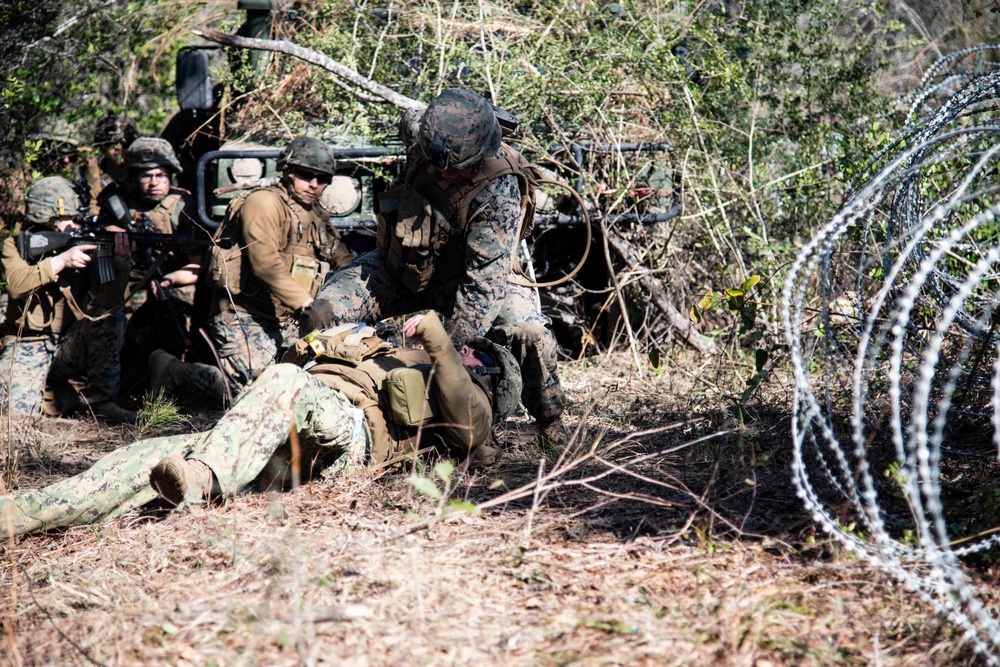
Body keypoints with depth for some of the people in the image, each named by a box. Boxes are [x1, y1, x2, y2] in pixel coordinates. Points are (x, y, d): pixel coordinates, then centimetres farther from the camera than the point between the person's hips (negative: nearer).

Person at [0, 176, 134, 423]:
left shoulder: (84, 243, -3)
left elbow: (107, 300, -16)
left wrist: (119, 261, -32)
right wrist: (61, 261, -31)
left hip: (71, 346, 3)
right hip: (28, 345, -2)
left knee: (111, 316, -24)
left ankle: (100, 400, -15)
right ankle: (55, 391, 6)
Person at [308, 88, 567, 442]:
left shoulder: (499, 190, -32)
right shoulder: (421, 149, -21)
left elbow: (484, 278, -36)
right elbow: (410, 122, 9)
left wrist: (456, 348, -41)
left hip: (455, 277, -3)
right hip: (398, 267, 4)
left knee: (532, 333, -24)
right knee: (325, 312, -18)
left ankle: (551, 424, 2)